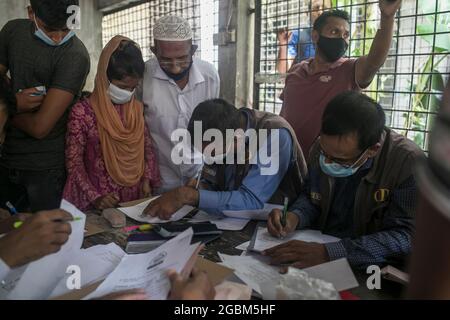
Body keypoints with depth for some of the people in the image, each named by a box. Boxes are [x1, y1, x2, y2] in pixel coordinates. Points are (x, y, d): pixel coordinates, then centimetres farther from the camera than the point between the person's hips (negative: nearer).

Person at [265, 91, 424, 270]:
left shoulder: (409, 163, -18)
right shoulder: (323, 148, -3)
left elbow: (406, 237, -23)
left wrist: (329, 253, -31)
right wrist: (295, 217, -10)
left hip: (366, 272, -3)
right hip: (317, 247, 3)